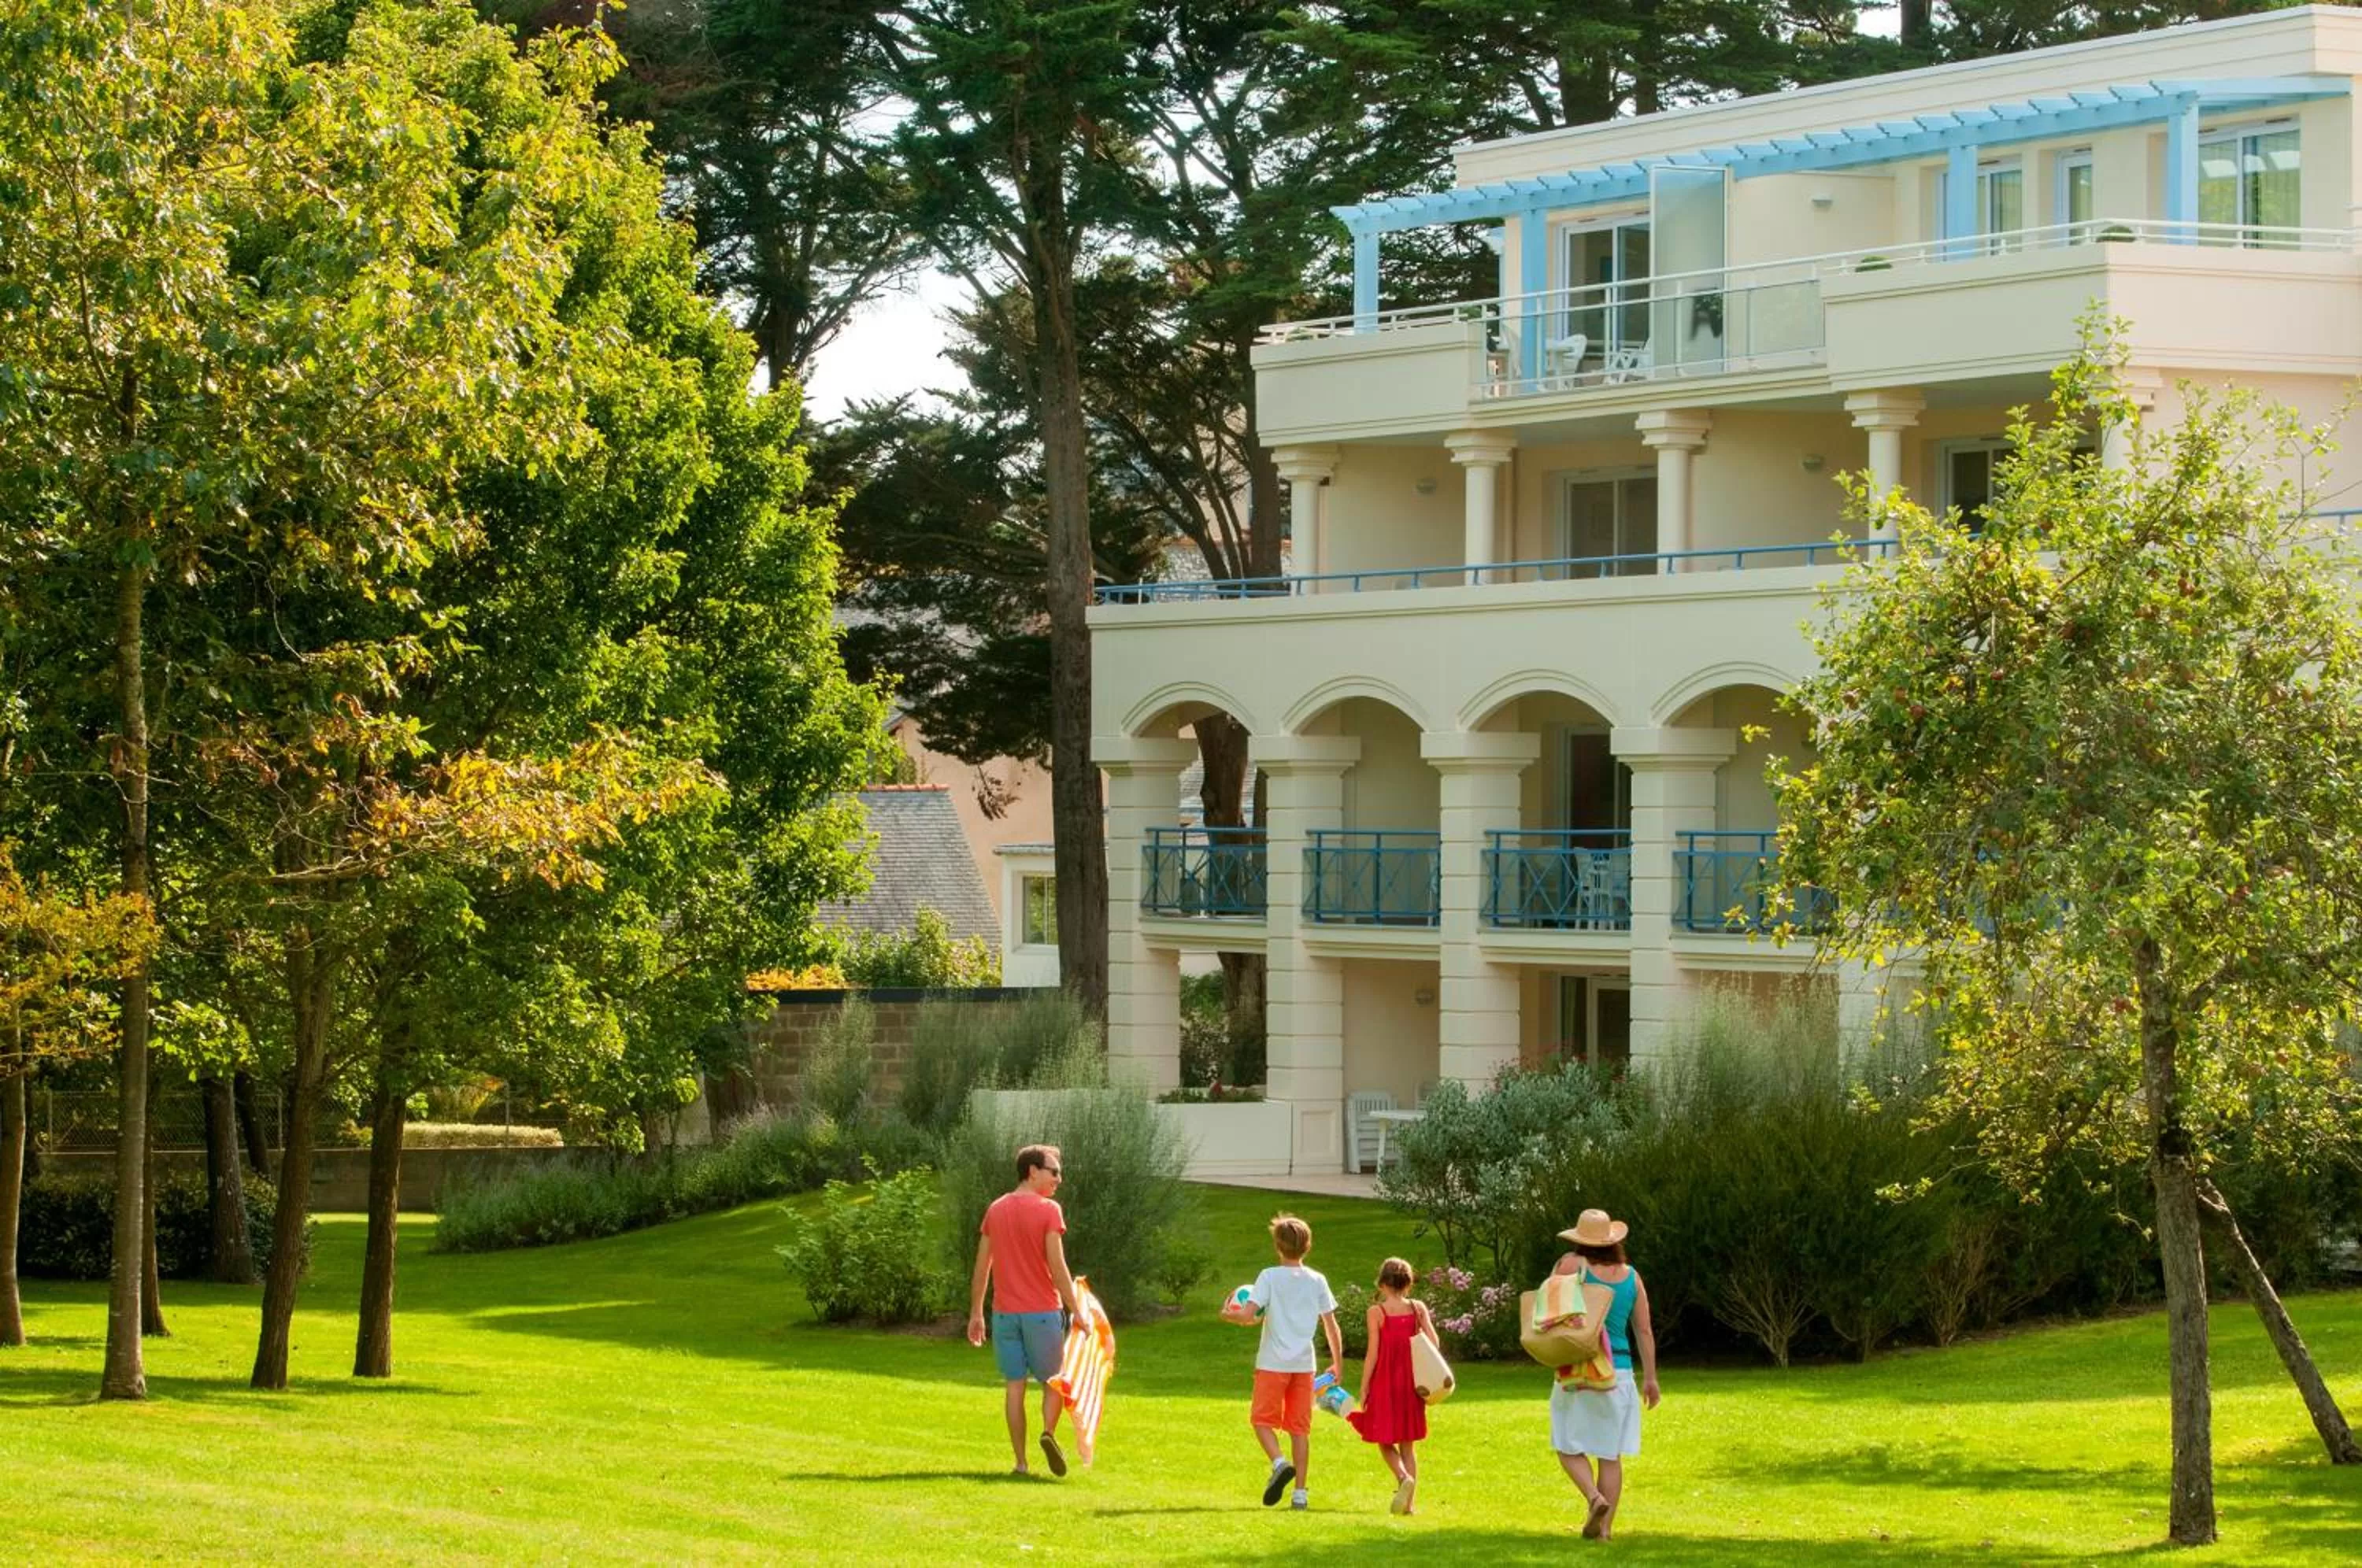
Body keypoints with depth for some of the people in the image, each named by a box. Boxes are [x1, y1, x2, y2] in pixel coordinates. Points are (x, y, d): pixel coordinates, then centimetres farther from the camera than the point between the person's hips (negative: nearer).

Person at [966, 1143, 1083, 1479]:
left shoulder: (996, 1209, 8)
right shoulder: (1048, 1210, -9)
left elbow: (981, 1267, 9)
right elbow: (1057, 1267, -14)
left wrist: (976, 1313, 14)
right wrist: (1076, 1311, -9)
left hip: (1004, 1313, 4)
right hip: (1042, 1312, -4)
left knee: (1014, 1386, 5)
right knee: (1052, 1381, 10)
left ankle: (1020, 1462, 1)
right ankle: (1049, 1432, -16)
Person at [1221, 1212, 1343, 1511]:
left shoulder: (1269, 1277, -6)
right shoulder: (1317, 1281, 5)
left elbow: (1248, 1314, -15)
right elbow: (1331, 1326, 6)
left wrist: (1228, 1314, 7)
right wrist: (1337, 1364, 16)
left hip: (1273, 1363, -3)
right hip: (1305, 1363, 3)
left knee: (1262, 1418, 8)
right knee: (1300, 1426, 8)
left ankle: (1279, 1462, -18)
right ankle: (1301, 1492, 6)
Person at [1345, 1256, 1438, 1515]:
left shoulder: (1377, 1312, -8)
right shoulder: (1418, 1309, 1)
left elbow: (1373, 1353, -10)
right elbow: (1434, 1343, -6)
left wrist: (1364, 1387, -4)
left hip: (1384, 1383, -3)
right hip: (1411, 1382, 3)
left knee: (1385, 1441, 8)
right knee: (1407, 1443, 13)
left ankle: (1403, 1477, -20)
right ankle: (1410, 1502, 9)